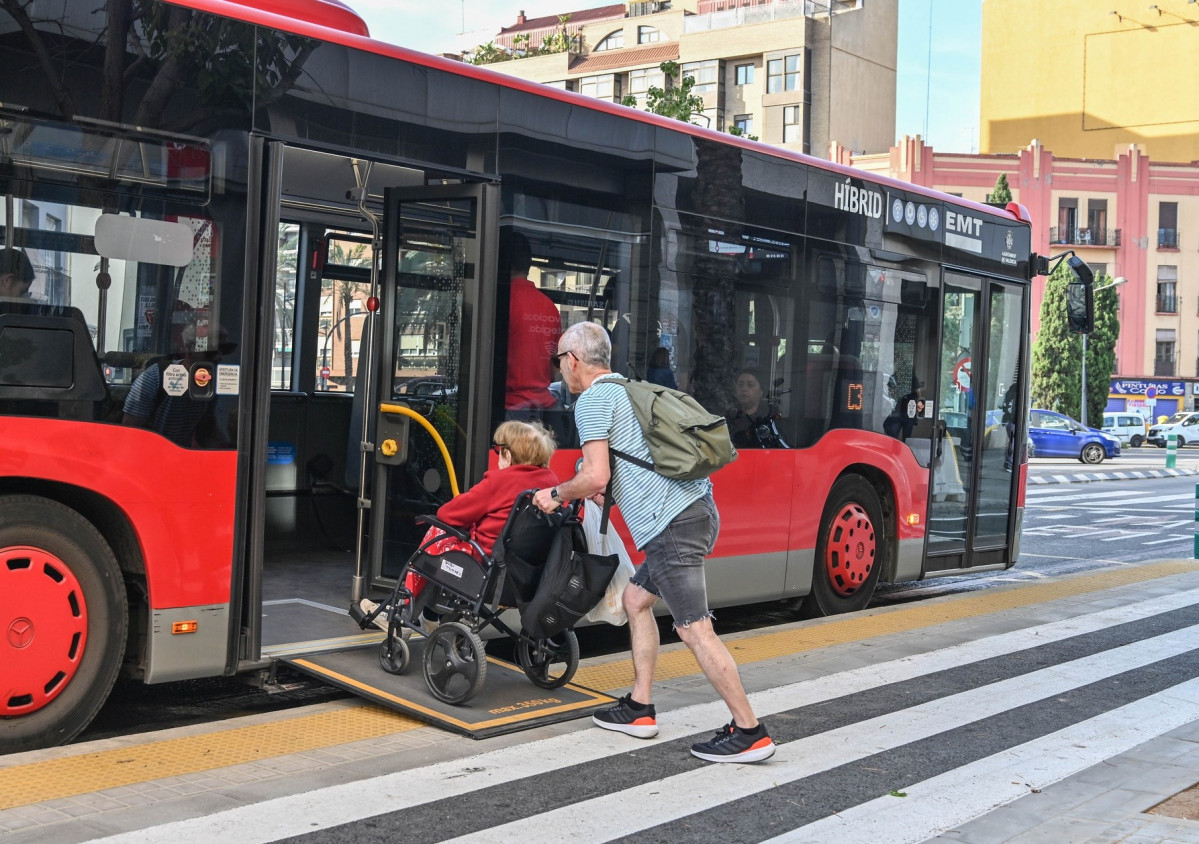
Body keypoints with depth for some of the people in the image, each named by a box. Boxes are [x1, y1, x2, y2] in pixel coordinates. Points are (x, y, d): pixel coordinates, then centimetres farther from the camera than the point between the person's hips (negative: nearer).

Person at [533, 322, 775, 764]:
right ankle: (640, 709, 24)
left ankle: (750, 732, -4)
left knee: (694, 629, -7)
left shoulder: (592, 400, -5)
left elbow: (595, 477, -13)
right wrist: (600, 490, 36)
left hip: (671, 523, -10)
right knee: (636, 598, 20)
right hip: (693, 511, 10)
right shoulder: (627, 390, 24)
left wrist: (556, 494, 4)